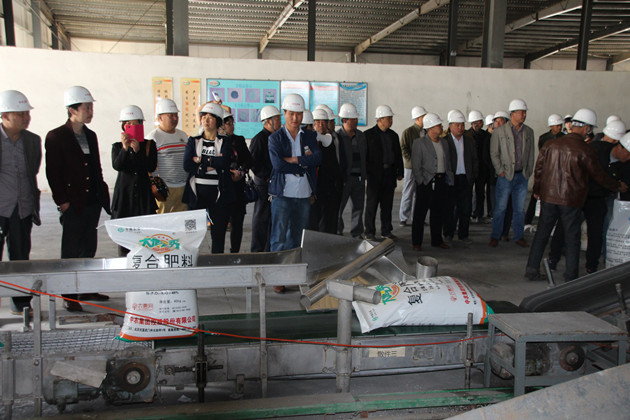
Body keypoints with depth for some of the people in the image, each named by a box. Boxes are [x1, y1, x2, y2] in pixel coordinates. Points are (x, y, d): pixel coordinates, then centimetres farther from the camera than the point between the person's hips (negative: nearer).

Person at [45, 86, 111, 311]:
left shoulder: (91, 136, 12)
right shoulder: (56, 137, -7)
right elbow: (52, 173, -9)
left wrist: (102, 194, 10)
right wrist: (62, 201, -13)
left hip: (93, 201, 6)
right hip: (73, 204, -6)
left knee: (89, 247, 13)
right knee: (71, 251, 2)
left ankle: (85, 289, 25)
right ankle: (69, 296, 12)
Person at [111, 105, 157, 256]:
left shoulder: (149, 145, 7)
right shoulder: (117, 146, 8)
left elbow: (152, 167, -4)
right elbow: (117, 166, -9)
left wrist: (138, 151, -14)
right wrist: (125, 148, -23)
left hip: (144, 194, 0)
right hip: (124, 193, 0)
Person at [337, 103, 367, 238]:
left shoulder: (361, 135, 11)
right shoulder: (337, 136, -9)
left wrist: (364, 174, 11)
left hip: (359, 177, 6)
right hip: (344, 178, -6)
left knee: (359, 206, 11)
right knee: (338, 207, 3)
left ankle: (357, 233, 22)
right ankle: (337, 232, 18)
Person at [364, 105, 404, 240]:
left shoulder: (393, 135, 13)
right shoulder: (369, 134, -3)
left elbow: (398, 155, 17)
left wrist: (400, 172, 12)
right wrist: (366, 172, -11)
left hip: (390, 174, 5)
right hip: (375, 174, -5)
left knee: (387, 204, 10)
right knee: (372, 203, 1)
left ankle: (386, 230, 19)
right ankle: (370, 232, 9)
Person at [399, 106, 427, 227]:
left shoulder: (426, 132, 12)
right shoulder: (408, 132, -5)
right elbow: (403, 149, -8)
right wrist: (412, 161, -15)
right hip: (411, 167, -6)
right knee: (408, 193, -2)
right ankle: (403, 218, 6)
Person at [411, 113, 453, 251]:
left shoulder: (444, 142, 14)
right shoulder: (419, 143, -5)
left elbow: (448, 162, 19)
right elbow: (416, 166, -7)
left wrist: (449, 177, 9)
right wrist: (421, 181, -13)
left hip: (442, 181, 6)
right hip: (427, 182, -5)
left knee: (439, 212, 11)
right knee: (420, 213, 0)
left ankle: (437, 240, 22)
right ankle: (416, 242, 9)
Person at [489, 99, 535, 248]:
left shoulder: (529, 132, 10)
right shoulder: (499, 131, -2)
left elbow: (531, 153, 14)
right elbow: (494, 153, -1)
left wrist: (529, 171, 7)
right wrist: (500, 171, -7)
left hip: (522, 175, 4)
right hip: (506, 175, -3)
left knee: (519, 208, 9)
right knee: (500, 208, -1)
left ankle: (518, 237, 20)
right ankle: (495, 236, 11)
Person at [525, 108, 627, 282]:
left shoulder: (551, 144, 0)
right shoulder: (586, 151, -11)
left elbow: (538, 168, 5)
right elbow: (600, 176, -1)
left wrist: (537, 190, 18)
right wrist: (618, 186, 16)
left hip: (548, 198, 4)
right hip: (571, 201, -3)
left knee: (541, 233, 11)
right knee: (572, 239, 7)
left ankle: (532, 269, 13)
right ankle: (571, 277, 13)